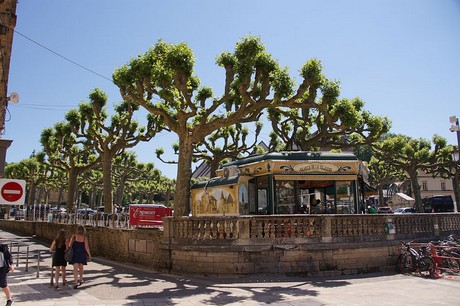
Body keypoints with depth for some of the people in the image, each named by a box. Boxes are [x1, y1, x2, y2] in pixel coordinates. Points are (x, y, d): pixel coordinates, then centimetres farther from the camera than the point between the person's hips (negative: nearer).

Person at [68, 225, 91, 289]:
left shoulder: (74, 236, -7)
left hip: (75, 254, -1)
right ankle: (80, 279, 37)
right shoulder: (85, 237, -7)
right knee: (81, 267, 20)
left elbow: (70, 245, -6)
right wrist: (89, 255, 4)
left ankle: (76, 282, -10)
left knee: (75, 268, -1)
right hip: (82, 254, 1)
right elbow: (86, 248, -6)